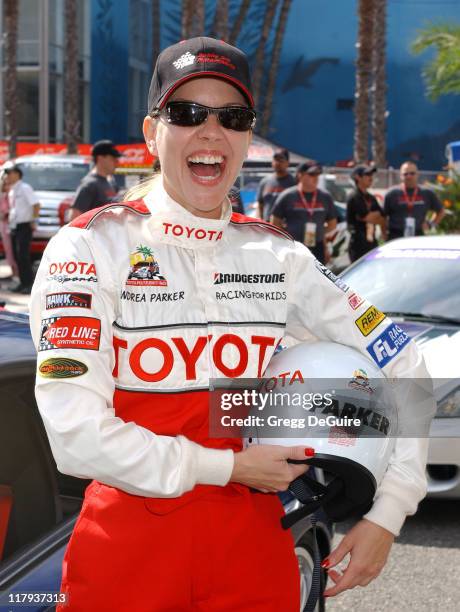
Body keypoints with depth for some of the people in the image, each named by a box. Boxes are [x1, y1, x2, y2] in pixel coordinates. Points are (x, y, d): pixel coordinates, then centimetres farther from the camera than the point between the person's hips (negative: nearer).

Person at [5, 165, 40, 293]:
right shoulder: (11, 190, 16)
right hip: (14, 226, 9)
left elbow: (36, 204, -16)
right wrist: (10, 218, 15)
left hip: (24, 226, -9)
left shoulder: (24, 188, -10)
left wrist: (33, 220, -15)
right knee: (17, 256, 8)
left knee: (23, 255, -12)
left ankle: (29, 283, -9)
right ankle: (23, 282, 14)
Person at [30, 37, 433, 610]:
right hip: (127, 547, -3)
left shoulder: (279, 256, 2)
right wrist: (231, 466, -13)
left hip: (254, 545, 3)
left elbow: (401, 368, 8)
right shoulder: (92, 245, -9)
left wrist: (386, 515, 0)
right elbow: (77, 433, -18)